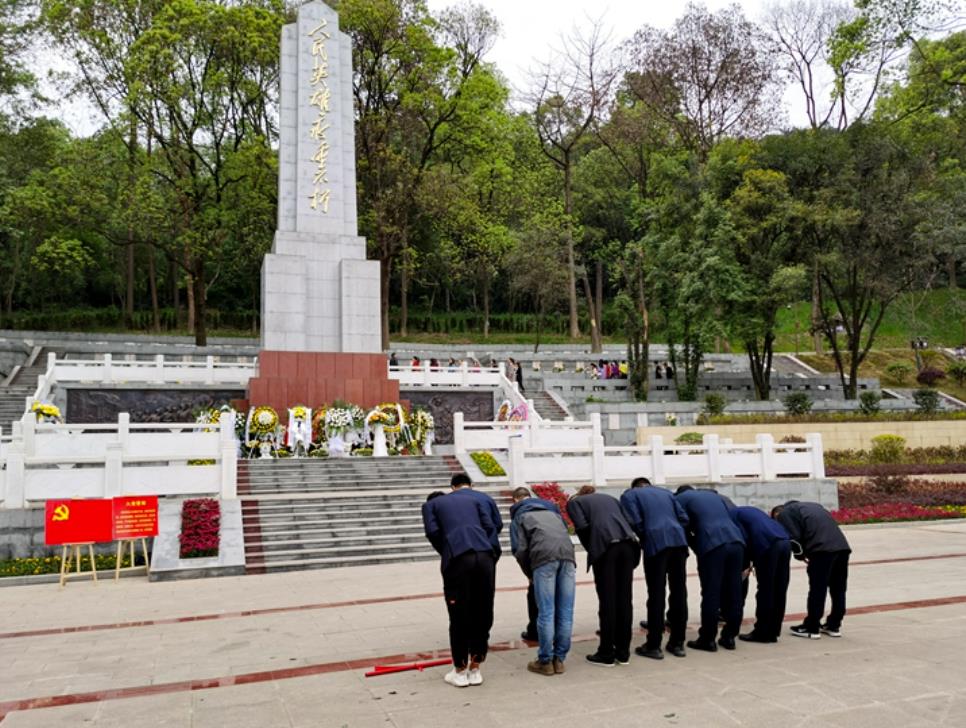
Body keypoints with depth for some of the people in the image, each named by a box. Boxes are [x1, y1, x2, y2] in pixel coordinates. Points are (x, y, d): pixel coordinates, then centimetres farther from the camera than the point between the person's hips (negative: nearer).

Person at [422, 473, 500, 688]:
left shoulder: (431, 504, 24)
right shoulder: (476, 499, 26)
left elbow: (433, 531, 7)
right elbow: (489, 527, 13)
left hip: (457, 559, -1)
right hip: (485, 556, 2)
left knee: (459, 617, 11)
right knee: (483, 616, 14)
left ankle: (460, 672, 23)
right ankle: (475, 670, 23)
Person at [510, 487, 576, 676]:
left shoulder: (519, 516, 21)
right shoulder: (552, 509, 35)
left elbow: (520, 549, 7)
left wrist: (529, 574, 22)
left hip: (544, 557, -4)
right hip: (568, 555, 4)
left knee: (546, 613, 1)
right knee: (565, 613, 8)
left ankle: (545, 662, 7)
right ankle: (559, 659, 15)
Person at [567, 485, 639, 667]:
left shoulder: (574, 502, 19)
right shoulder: (609, 498, 32)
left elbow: (582, 527, 0)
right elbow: (628, 521, 21)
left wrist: (591, 550, 12)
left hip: (605, 546, -4)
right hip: (628, 543, 4)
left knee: (607, 601, 2)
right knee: (625, 599, 10)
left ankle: (606, 654, 10)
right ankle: (623, 652, 18)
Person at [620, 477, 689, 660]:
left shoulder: (629, 495, 14)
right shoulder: (665, 492, 27)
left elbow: (636, 522, -1)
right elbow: (683, 518, 15)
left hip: (656, 543, -4)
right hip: (679, 540, 4)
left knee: (656, 594, -1)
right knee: (679, 592, 9)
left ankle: (653, 646, 4)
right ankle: (678, 643, 17)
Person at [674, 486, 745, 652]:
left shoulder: (680, 498, 17)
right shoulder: (714, 495, 32)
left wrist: (698, 549, 21)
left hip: (712, 544, -5)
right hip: (736, 540, 5)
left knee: (711, 594, 1)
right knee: (734, 592, 12)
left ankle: (707, 639, 8)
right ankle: (729, 637, 20)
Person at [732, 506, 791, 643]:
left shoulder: (732, 515, 9)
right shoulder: (748, 510, 34)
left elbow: (744, 538, -4)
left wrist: (744, 566, 8)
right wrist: (752, 561, 22)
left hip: (768, 545, -8)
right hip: (784, 542, 8)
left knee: (765, 591, 1)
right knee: (779, 592, 12)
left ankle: (762, 633, 9)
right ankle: (772, 632, 19)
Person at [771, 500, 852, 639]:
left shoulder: (784, 514, 11)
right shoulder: (808, 506, 34)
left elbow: (793, 537, -2)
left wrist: (800, 554, 15)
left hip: (822, 548, -8)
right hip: (842, 545, 8)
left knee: (817, 589, 0)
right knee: (838, 589, 15)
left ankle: (811, 628, 7)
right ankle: (834, 625, 24)